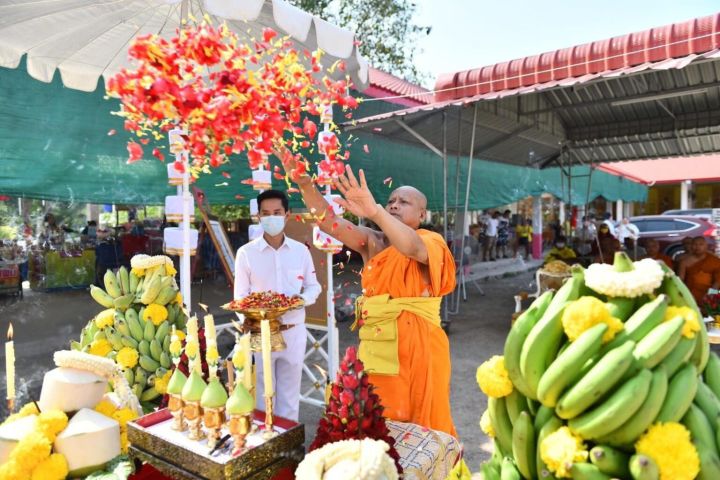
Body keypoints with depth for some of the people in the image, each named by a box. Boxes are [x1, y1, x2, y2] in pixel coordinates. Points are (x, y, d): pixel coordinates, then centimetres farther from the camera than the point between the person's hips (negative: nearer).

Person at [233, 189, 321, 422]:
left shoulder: (301, 251, 3)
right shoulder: (246, 252, -3)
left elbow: (313, 287, 10)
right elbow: (240, 297, -1)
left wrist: (303, 299, -11)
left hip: (293, 331, 2)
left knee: (290, 394, 13)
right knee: (261, 394, 7)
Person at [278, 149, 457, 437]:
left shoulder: (431, 243, -7)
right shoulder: (373, 244, 4)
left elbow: (414, 248, -31)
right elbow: (330, 222, -7)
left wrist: (374, 211, -48)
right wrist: (304, 183, -23)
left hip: (419, 349, -3)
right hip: (378, 348, 4)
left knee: (423, 426, 10)